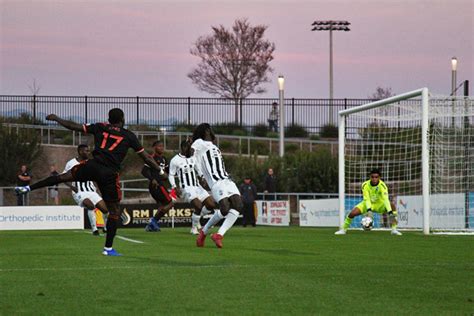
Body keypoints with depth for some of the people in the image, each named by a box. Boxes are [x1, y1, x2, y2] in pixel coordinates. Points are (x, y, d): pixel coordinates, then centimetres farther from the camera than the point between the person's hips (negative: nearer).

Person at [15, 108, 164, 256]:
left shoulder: (100, 127, 12)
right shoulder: (129, 136, 9)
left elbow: (74, 126, 14)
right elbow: (145, 156, 12)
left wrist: (56, 118, 27)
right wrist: (160, 171, 23)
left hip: (93, 166, 2)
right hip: (110, 174, -2)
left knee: (64, 176, 22)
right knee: (114, 211, 8)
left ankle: (28, 188, 19)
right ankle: (108, 248, 8)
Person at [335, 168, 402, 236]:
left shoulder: (382, 185, -25)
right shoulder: (365, 185, -21)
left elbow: (385, 199, -35)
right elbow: (366, 199, -29)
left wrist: (390, 213, -48)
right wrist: (369, 210, -47)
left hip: (379, 204, 0)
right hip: (368, 204, 0)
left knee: (392, 205, -28)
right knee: (353, 213, -20)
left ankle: (394, 229, -21)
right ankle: (343, 229, 6)